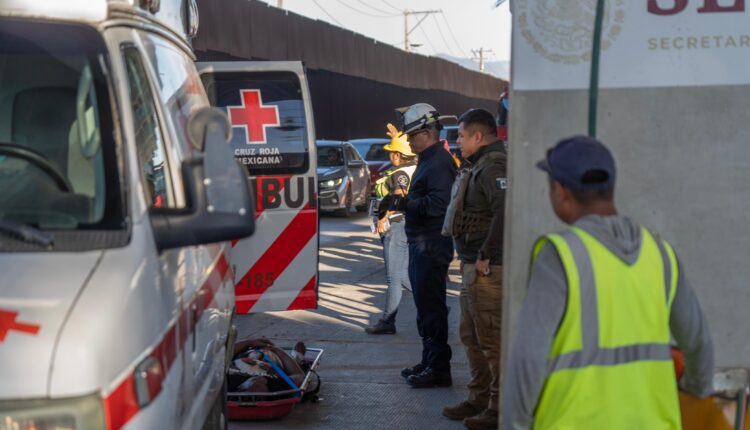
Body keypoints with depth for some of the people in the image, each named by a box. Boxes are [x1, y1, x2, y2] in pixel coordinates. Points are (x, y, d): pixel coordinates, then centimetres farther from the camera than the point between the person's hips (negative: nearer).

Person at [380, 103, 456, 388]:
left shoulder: (439, 163, -16)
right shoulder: (428, 160, 19)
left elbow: (438, 204, -26)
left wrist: (403, 203, -21)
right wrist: (401, 202, 10)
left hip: (432, 245, -11)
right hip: (421, 244, 11)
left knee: (431, 307, -7)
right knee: (424, 305, 17)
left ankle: (439, 369, -1)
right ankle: (429, 362, 26)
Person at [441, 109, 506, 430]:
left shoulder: (493, 167, -16)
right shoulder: (482, 166, 18)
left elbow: (504, 212, -30)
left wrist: (485, 256, -24)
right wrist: (471, 258, 15)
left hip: (487, 270, -11)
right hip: (474, 268, 11)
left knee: (492, 341, -5)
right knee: (472, 337, 19)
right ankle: (479, 399, 30)